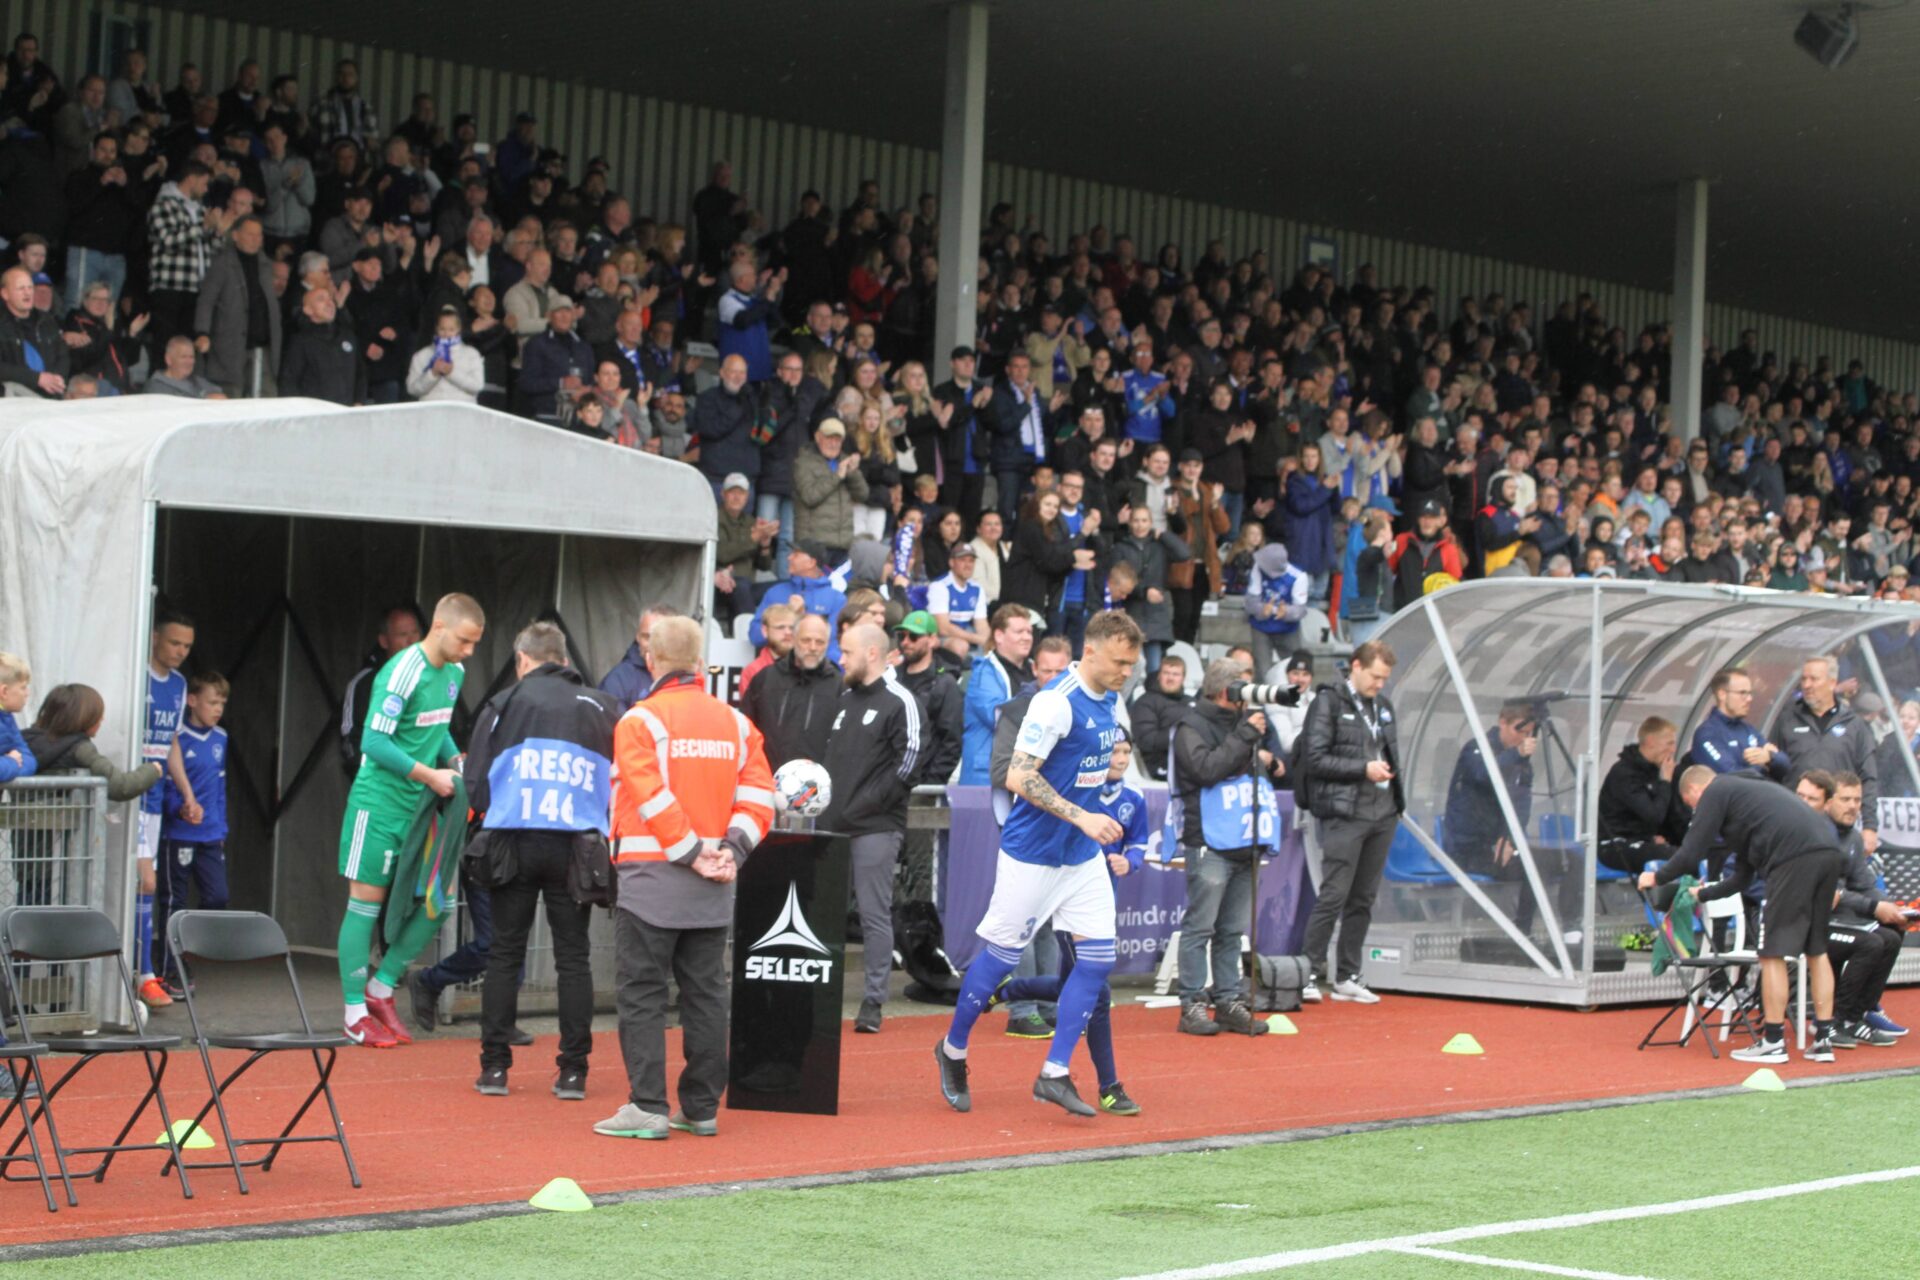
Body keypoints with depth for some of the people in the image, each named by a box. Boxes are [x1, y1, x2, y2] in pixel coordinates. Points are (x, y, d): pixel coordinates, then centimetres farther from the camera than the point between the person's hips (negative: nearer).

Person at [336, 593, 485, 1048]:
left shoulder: (454, 673, 8)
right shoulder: (402, 673, -18)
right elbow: (374, 742, -21)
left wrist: (457, 762, 3)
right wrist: (430, 775, -21)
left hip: (420, 804, 8)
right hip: (380, 801, -8)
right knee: (367, 902, -1)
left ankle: (381, 988, 19)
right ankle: (356, 1013, 4)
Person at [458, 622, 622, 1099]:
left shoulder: (505, 703, 6)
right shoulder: (604, 708, 9)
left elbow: (475, 782, 4)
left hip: (514, 842, 0)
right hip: (575, 847, 1)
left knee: (504, 953, 8)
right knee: (573, 956, 6)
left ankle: (494, 1066, 8)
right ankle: (573, 1070, 5)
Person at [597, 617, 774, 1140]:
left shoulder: (639, 721, -7)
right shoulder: (736, 722, 9)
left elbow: (652, 798, -14)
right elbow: (757, 794, 3)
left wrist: (693, 854, -10)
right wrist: (731, 849, -3)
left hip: (650, 877, -5)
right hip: (713, 884, 5)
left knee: (643, 992, 0)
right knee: (705, 992, 10)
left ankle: (647, 1106, -4)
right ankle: (701, 1107, 13)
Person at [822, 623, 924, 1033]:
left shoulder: (900, 702, -7)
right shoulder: (845, 700, 19)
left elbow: (909, 762, -14)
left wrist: (871, 802, -13)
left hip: (876, 827, -8)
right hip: (834, 825, 8)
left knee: (874, 913, -5)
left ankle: (874, 1000, -1)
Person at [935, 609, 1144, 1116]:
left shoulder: (1110, 702, 6)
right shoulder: (1056, 702, -20)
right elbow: (1019, 777, -24)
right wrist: (1082, 818, -26)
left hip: (1084, 856, 8)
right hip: (1032, 856, -7)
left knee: (1097, 958, -1)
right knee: (1001, 955, 4)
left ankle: (1055, 1073, 6)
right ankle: (953, 1051, 25)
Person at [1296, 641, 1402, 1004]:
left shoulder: (1383, 705, 16)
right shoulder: (1328, 702, -5)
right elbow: (1315, 758, -11)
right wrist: (1363, 769, -15)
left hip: (1382, 813, 7)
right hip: (1344, 814, -7)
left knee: (1364, 899, 9)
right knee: (1334, 895, -9)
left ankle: (1348, 976, 14)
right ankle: (1312, 972, -2)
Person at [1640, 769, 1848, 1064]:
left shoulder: (1715, 793, 10)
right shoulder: (1744, 789, 35)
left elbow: (1690, 855, 5)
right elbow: (1741, 877, 39)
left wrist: (1657, 877, 22)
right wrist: (1701, 895, 50)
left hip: (1795, 857, -9)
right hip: (1829, 851, 9)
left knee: (1773, 951, 1)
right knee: (1816, 949, 18)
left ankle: (1773, 1042, 4)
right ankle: (1823, 1039, 18)